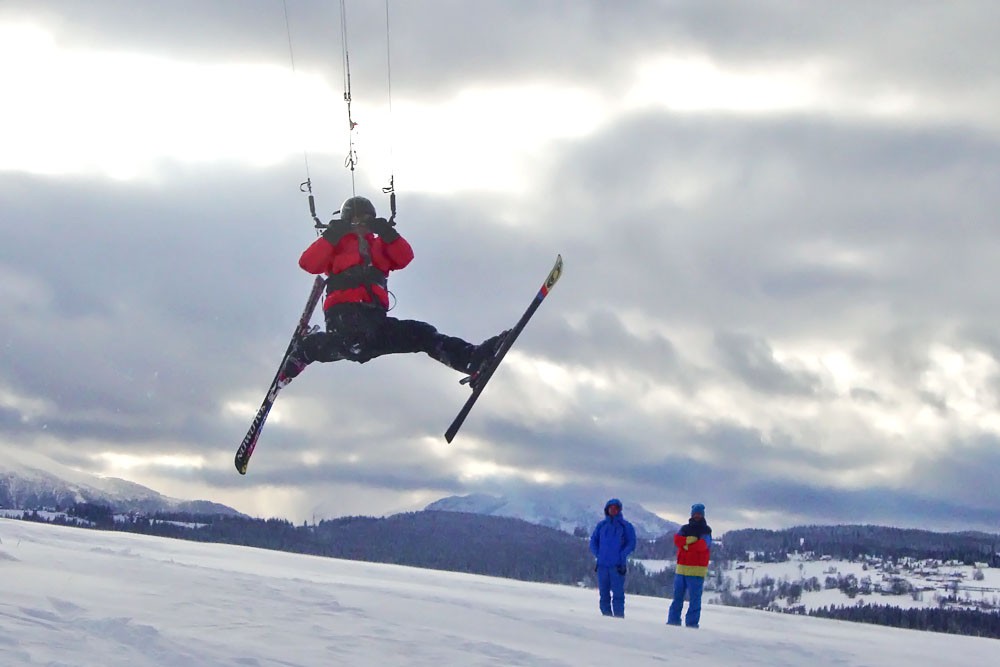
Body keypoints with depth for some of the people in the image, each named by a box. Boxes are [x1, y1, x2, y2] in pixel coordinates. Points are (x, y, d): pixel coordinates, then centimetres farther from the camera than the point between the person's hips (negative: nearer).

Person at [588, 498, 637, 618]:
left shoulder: (625, 526, 5)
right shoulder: (601, 525, 14)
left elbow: (631, 544, 0)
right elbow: (593, 541, 16)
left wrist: (621, 556, -10)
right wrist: (598, 554, 0)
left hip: (617, 566, -3)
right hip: (602, 565, 3)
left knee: (618, 593, -8)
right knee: (604, 593, 5)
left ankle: (619, 617, -8)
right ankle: (606, 617, 9)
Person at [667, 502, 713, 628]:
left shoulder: (705, 530, 3)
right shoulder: (685, 528, 15)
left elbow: (703, 545, -14)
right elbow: (677, 539, -3)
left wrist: (687, 546, -8)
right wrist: (689, 540, -17)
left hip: (696, 569, -4)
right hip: (681, 567, 4)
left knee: (695, 597, -6)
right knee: (677, 595, 8)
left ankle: (692, 622, -4)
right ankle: (673, 619, 13)